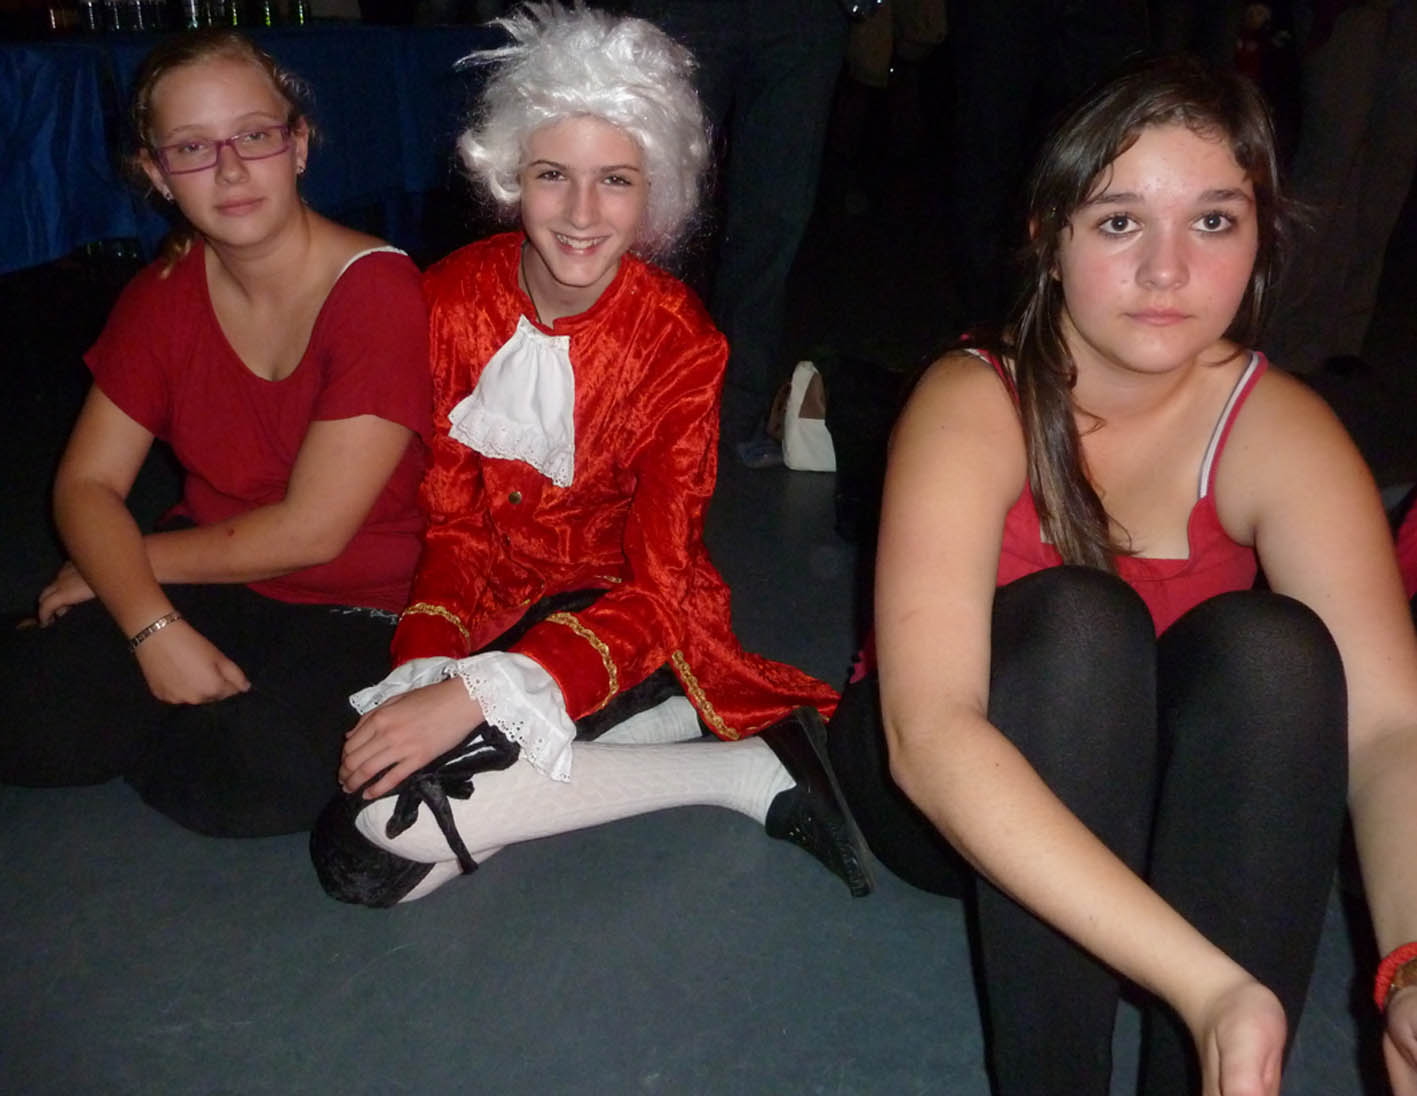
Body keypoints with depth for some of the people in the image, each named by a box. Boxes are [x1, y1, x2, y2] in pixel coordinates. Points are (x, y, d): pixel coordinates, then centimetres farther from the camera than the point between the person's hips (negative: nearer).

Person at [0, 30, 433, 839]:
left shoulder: (378, 290, -17)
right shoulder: (164, 294, 3)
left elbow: (311, 530, -18)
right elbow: (87, 484, 0)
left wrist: (122, 563, -7)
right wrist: (154, 627, -19)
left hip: (356, 609, -4)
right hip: (211, 587, 4)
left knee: (265, 775, -31)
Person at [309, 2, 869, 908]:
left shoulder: (679, 339, -14)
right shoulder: (454, 297, -5)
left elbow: (656, 586, -16)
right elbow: (452, 520, -2)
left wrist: (474, 696, -29)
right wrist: (424, 677, -21)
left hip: (613, 617, -5)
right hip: (490, 604, 5)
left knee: (391, 814, -26)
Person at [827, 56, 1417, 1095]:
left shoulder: (1278, 429, -16)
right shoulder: (972, 407, -24)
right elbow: (931, 736, -38)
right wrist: (1204, 982, -46)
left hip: (1152, 798, 3)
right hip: (957, 799, -2)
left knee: (1270, 649, -27)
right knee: (1079, 621, -31)